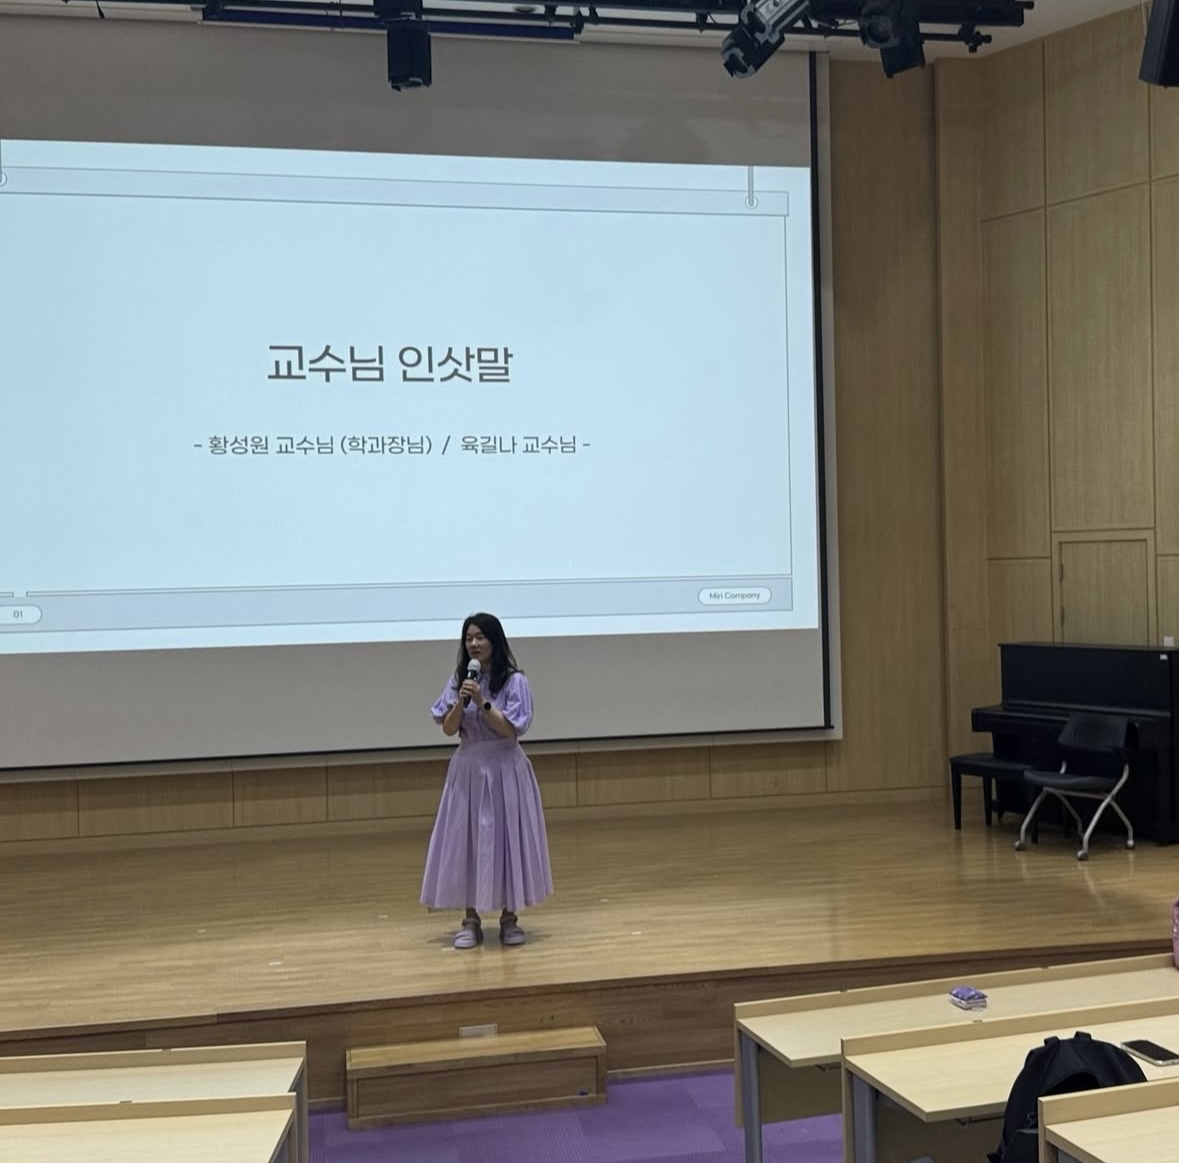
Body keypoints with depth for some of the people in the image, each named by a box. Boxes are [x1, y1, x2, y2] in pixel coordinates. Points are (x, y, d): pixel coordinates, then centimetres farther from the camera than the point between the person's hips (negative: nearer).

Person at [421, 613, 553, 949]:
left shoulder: (514, 680, -7)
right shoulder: (458, 679, 4)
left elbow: (510, 730, -13)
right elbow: (448, 729, -1)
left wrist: (483, 702, -21)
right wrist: (461, 701, -17)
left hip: (504, 769, -3)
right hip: (468, 768, 3)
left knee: (505, 839, 1)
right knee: (465, 841, 3)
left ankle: (510, 917, 14)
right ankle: (470, 920, 12)